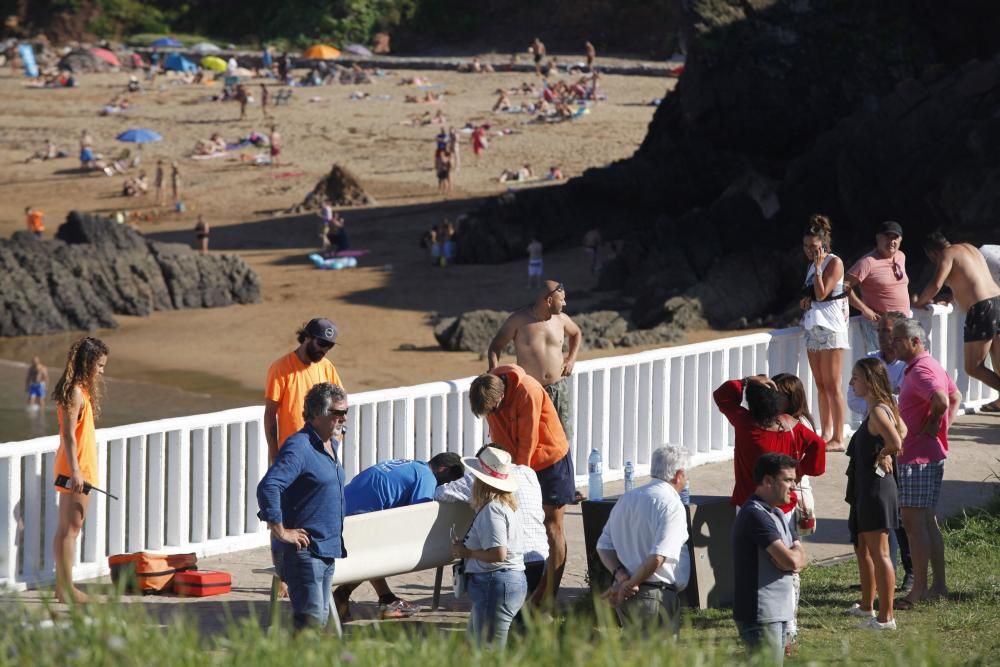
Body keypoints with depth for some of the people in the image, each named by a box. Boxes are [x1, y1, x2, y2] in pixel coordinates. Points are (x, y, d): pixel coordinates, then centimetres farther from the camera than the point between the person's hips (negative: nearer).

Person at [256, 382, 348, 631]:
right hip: (303, 550, -9)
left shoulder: (330, 445, 14)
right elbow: (267, 487, -28)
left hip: (327, 550, 9)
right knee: (311, 620, -13)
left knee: (321, 617, 11)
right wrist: (280, 531, -23)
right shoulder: (299, 447, -16)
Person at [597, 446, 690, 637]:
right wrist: (629, 585, -11)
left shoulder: (626, 499, 15)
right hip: (657, 596, -8)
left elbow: (604, 546, 12)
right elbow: (657, 557, -21)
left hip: (624, 598, 8)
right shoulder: (671, 505, -11)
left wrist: (621, 576, -1)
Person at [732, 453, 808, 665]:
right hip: (760, 615, -10)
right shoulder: (755, 515, -16)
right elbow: (790, 560, -21)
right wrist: (794, 555, 1)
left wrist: (792, 557, -11)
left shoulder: (776, 514, 16)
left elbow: (801, 557, 11)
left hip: (778, 612, 10)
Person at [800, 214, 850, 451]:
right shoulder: (813, 264, 16)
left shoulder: (834, 263, -9)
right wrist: (806, 300, 5)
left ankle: (838, 438, -10)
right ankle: (826, 434, 16)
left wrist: (817, 267, -15)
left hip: (830, 327, -9)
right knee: (821, 386, 11)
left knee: (832, 385, -9)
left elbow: (821, 294, -17)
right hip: (813, 327, 9)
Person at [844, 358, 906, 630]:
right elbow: (901, 431, 26)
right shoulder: (885, 408, 10)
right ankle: (867, 606, 36)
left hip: (876, 489, -11)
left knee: (878, 553, -7)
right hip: (864, 489, 11)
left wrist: (882, 455, -14)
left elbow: (896, 443, -34)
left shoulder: (878, 413, -20)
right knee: (862, 549, 22)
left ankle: (886, 617, -4)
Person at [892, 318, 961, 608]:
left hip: (917, 458, -11)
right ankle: (939, 584, 18)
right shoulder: (933, 366, 14)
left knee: (914, 522, -8)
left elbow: (942, 400, -35)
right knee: (927, 522, 15)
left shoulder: (920, 371, -18)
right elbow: (955, 397, 27)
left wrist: (931, 427, -18)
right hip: (933, 454, 11)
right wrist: (942, 429, 16)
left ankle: (919, 590, -7)